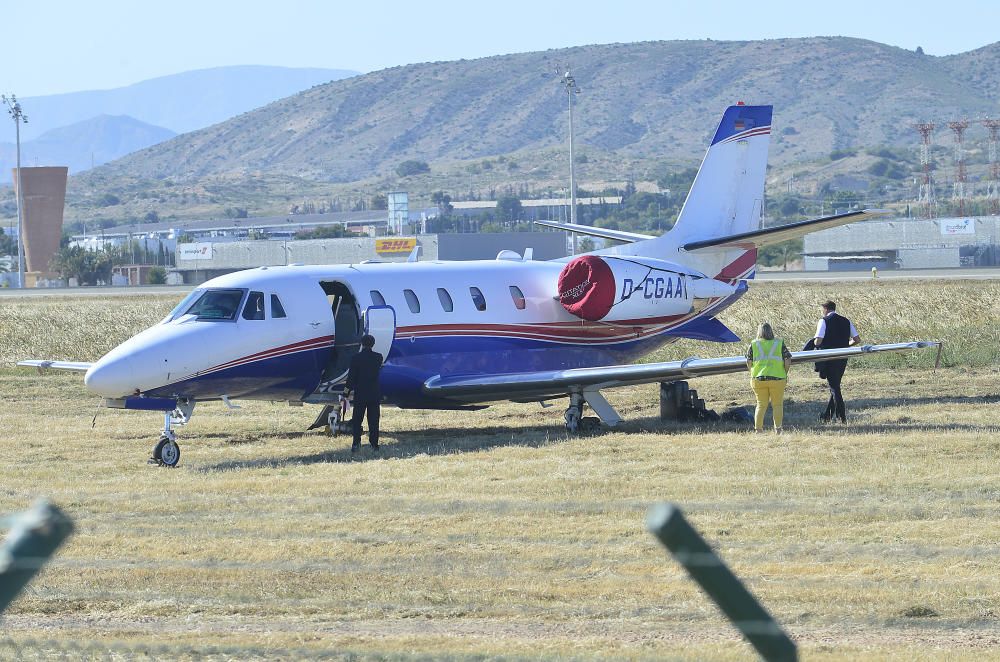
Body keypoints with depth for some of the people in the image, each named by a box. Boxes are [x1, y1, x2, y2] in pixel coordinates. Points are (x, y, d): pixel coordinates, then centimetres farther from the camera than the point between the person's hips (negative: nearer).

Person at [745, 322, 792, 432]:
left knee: (761, 405, 11)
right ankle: (778, 428, 7)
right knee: (777, 405, 10)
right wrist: (785, 374, 11)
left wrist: (753, 374, 16)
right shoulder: (780, 343, 0)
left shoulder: (753, 345, 2)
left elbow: (749, 363, 1)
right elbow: (787, 361, -2)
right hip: (777, 379, -1)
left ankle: (758, 429, 7)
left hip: (758, 379, 1)